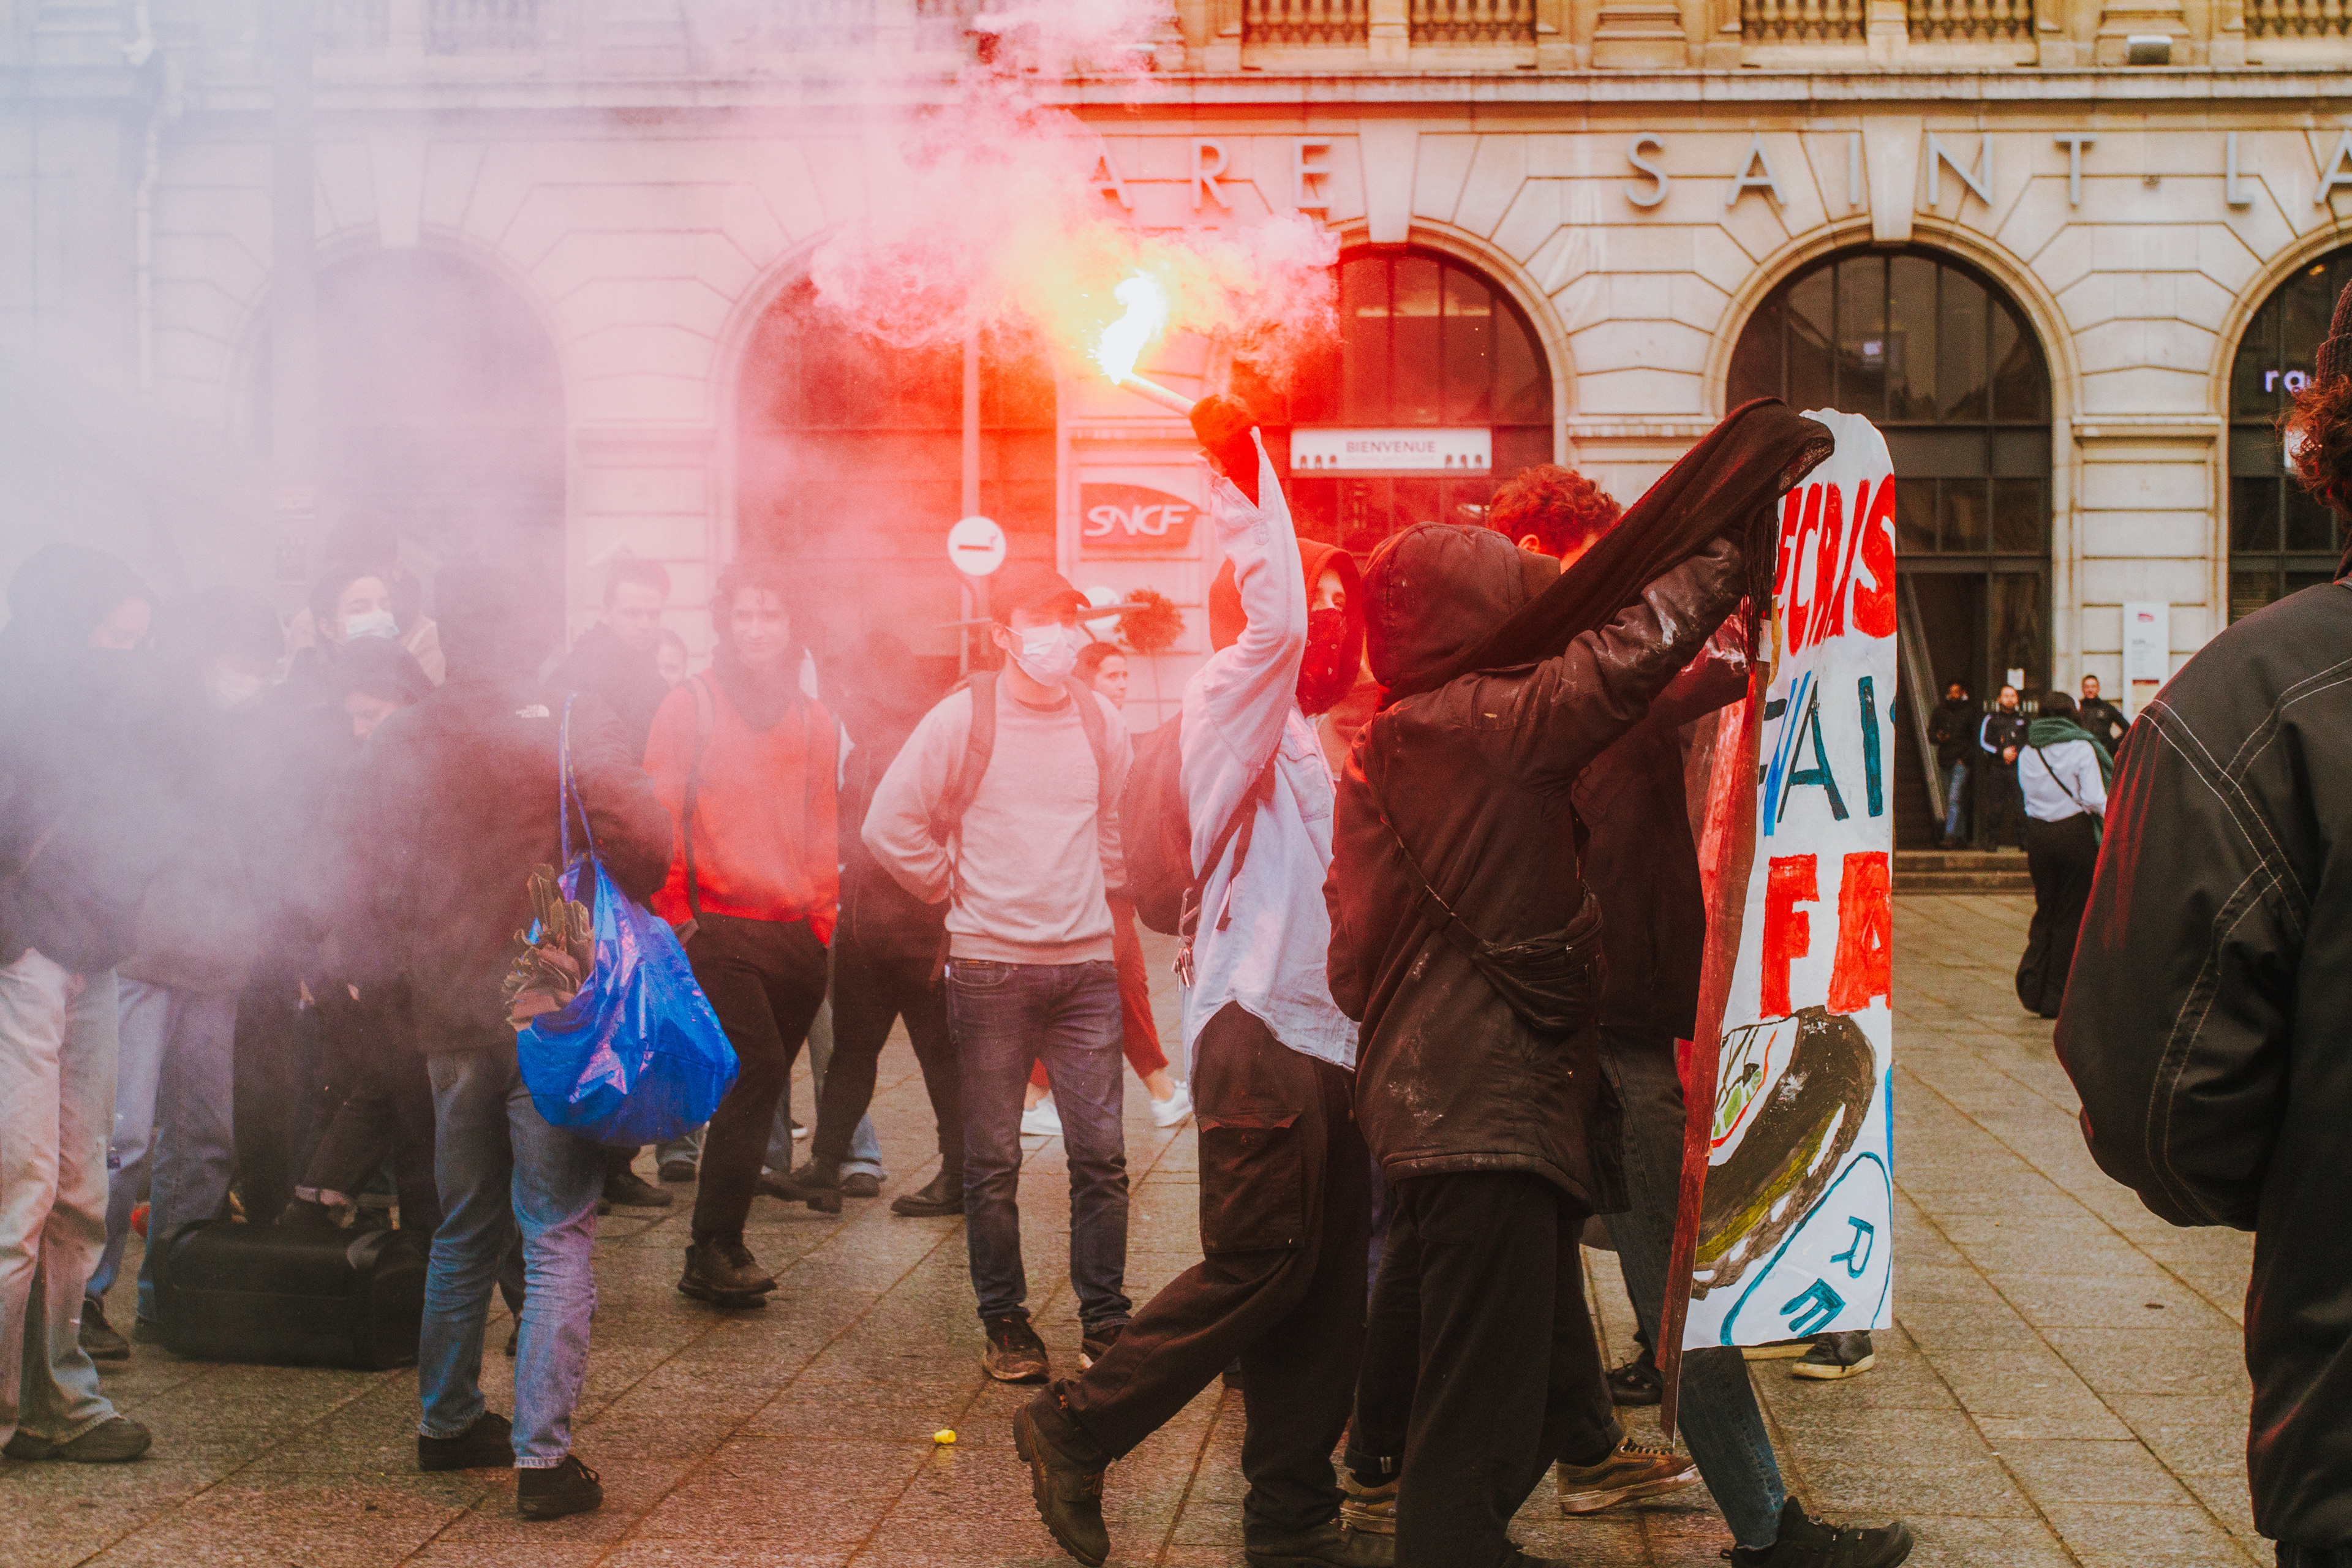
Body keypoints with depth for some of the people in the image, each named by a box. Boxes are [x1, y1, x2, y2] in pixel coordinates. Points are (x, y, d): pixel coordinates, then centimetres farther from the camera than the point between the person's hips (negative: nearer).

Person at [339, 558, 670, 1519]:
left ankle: (447, 1421, 29)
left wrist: (368, 970, 23)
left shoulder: (401, 745, 3)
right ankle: (542, 1454, -5)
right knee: (558, 1239, -1)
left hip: (449, 1016, 5)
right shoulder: (573, 728, -9)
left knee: (463, 1230, 20)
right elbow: (646, 851, -14)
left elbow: (375, 888, 7)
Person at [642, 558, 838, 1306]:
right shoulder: (689, 707, 0)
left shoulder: (810, 718, 14)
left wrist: (821, 915, 11)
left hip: (795, 935, 5)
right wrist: (677, 919, -6)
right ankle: (714, 1251, -13)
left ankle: (721, 1246, 16)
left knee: (758, 1087, 6)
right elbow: (659, 821, -1)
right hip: (718, 928, -5)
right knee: (756, 1069, -17)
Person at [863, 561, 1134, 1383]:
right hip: (991, 967, -3)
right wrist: (957, 887, 4)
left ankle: (1104, 1320, 11)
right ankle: (1005, 1324, 13)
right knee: (993, 1160, 2)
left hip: (1086, 966, 3)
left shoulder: (1101, 721, 7)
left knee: (1101, 1153, 1)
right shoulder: (962, 718, -4)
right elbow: (889, 824, 0)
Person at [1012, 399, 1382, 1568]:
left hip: (1323, 1036, 9)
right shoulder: (1230, 704, -7)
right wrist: (1241, 467, -28)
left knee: (1325, 1282, 8)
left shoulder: (1302, 740, 21)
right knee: (1258, 1268, -11)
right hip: (1259, 1030, -9)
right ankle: (1076, 1430, 1)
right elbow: (1274, 620, -27)